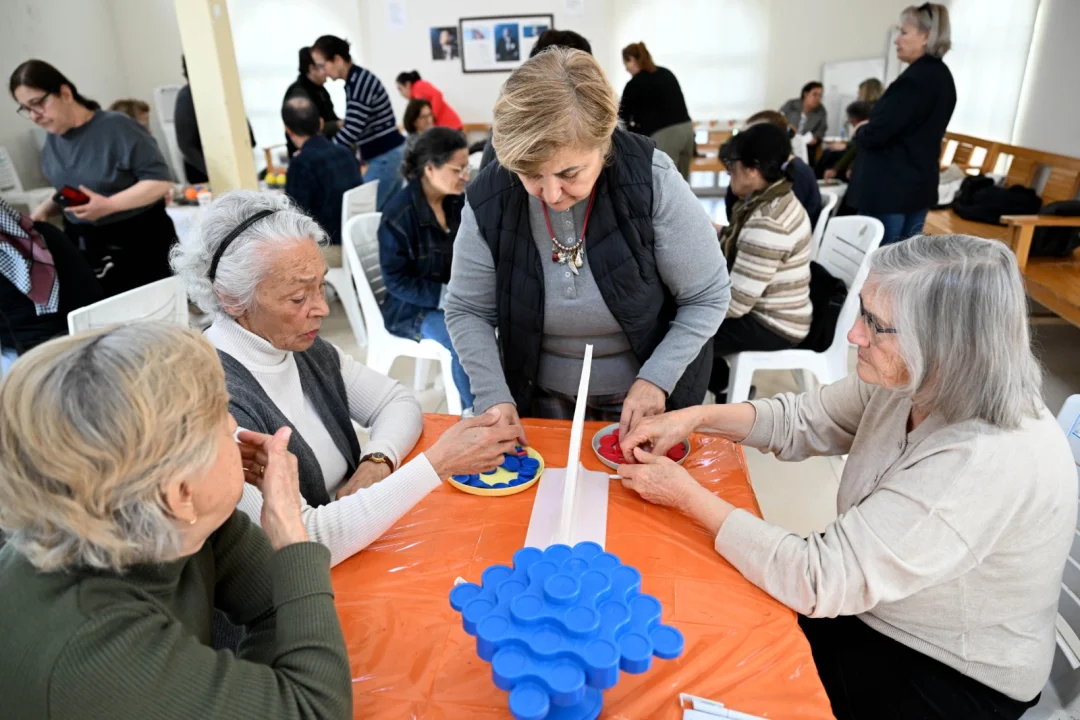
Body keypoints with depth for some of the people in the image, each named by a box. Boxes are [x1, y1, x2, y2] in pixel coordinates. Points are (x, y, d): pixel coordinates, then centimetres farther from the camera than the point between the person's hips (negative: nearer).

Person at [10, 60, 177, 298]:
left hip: (138, 243, -5)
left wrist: (109, 205, -23)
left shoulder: (116, 127, -12)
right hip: (82, 246, 6)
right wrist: (46, 208, 2)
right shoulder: (52, 140, 9)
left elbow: (161, 180, -15)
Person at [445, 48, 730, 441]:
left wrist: (658, 378, -23)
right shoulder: (488, 200, -20)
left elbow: (707, 298, -15)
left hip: (649, 393, -1)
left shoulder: (652, 180, -26)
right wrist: (494, 396, -19)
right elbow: (467, 311, -8)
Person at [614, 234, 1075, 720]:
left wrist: (688, 496, -27)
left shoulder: (986, 463, -36)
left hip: (951, 678, -6)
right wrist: (696, 417, -15)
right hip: (871, 602, 6)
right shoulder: (912, 382, -14)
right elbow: (801, 420, 0)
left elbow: (818, 581, -34)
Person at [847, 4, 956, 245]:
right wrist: (868, 128, 10)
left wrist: (860, 130, 0)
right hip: (921, 184, 10)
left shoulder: (913, 79, -18)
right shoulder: (943, 76, 13)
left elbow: (874, 135, -22)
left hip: (888, 189, -10)